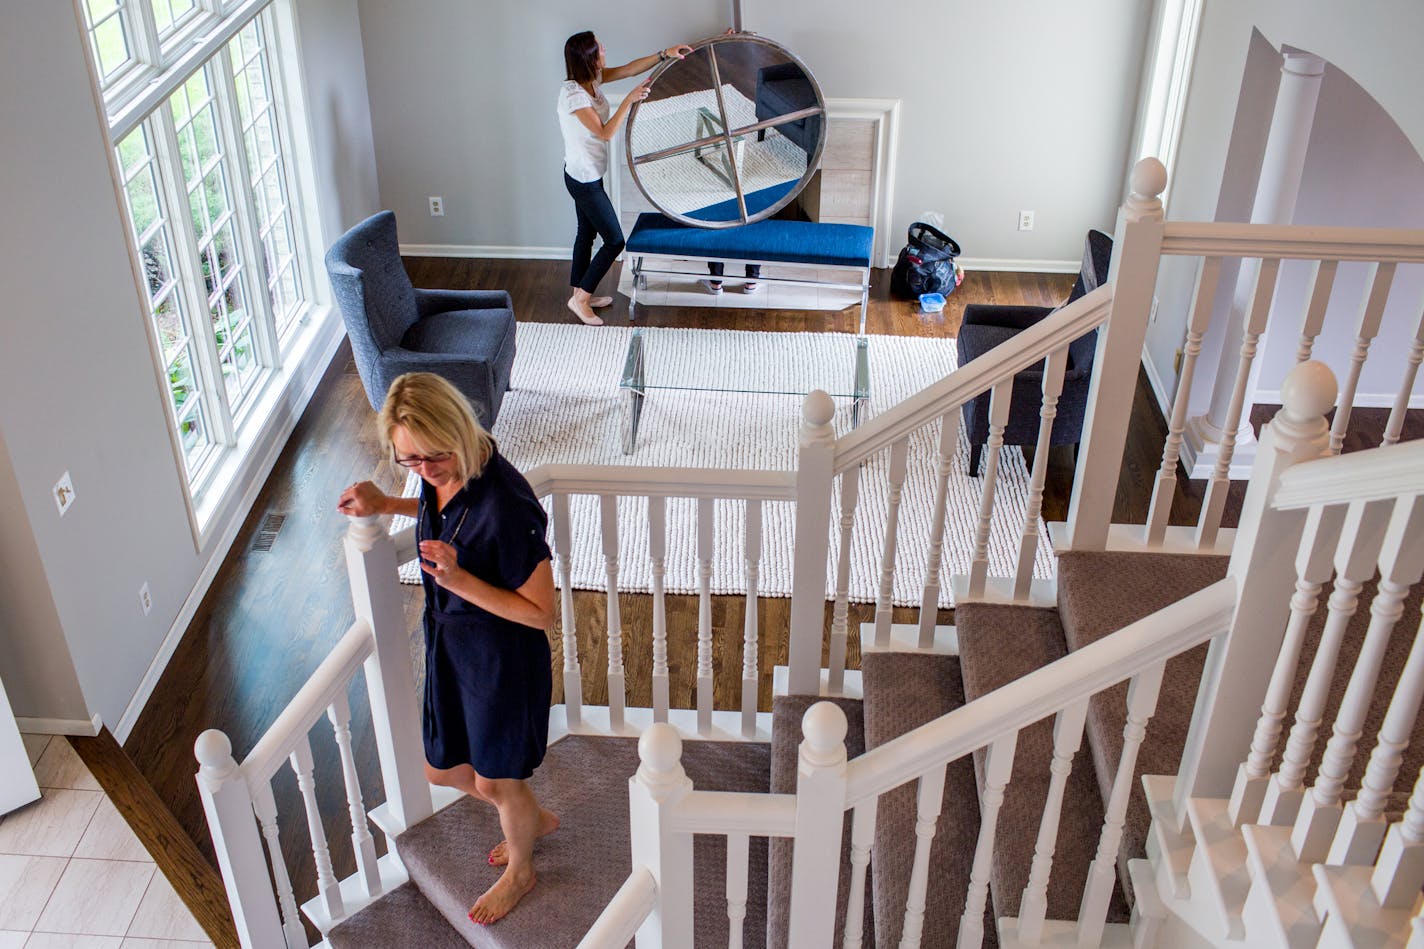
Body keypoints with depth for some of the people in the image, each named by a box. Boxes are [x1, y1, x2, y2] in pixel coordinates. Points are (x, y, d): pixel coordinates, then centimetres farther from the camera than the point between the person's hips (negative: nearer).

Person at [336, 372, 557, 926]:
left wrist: (459, 580, -35)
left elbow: (540, 612, -26)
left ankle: (520, 870, 49)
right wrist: (387, 505, 3)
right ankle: (533, 819, 53)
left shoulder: (504, 502, -34)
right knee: (443, 770, 24)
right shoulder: (442, 476, -10)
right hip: (449, 646, 8)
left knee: (495, 778, 17)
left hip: (503, 658, -8)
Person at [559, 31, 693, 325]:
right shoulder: (572, 94, -27)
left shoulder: (591, 79, -2)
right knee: (615, 240, -2)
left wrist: (666, 54, -3)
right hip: (585, 179, -9)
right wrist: (629, 100, -28)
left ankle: (579, 294, 37)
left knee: (587, 232, 21)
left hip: (586, 176, 9)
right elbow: (605, 133, -28)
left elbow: (629, 68, 4)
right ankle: (581, 298, 11)